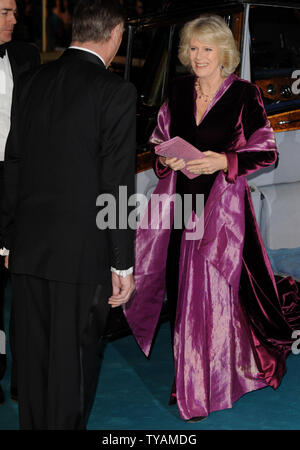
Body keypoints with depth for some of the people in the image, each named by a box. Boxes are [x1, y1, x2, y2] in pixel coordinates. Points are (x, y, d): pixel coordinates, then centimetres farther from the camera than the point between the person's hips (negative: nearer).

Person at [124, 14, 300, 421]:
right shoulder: (179, 91, 8)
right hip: (181, 201, 5)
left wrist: (224, 162, -18)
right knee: (182, 291, 6)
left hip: (222, 204, -5)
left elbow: (267, 152, -5)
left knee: (210, 293, -3)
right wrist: (167, 159, -3)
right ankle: (188, 376, 20)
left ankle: (203, 391, 8)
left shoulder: (244, 94, -6)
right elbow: (160, 140, 18)